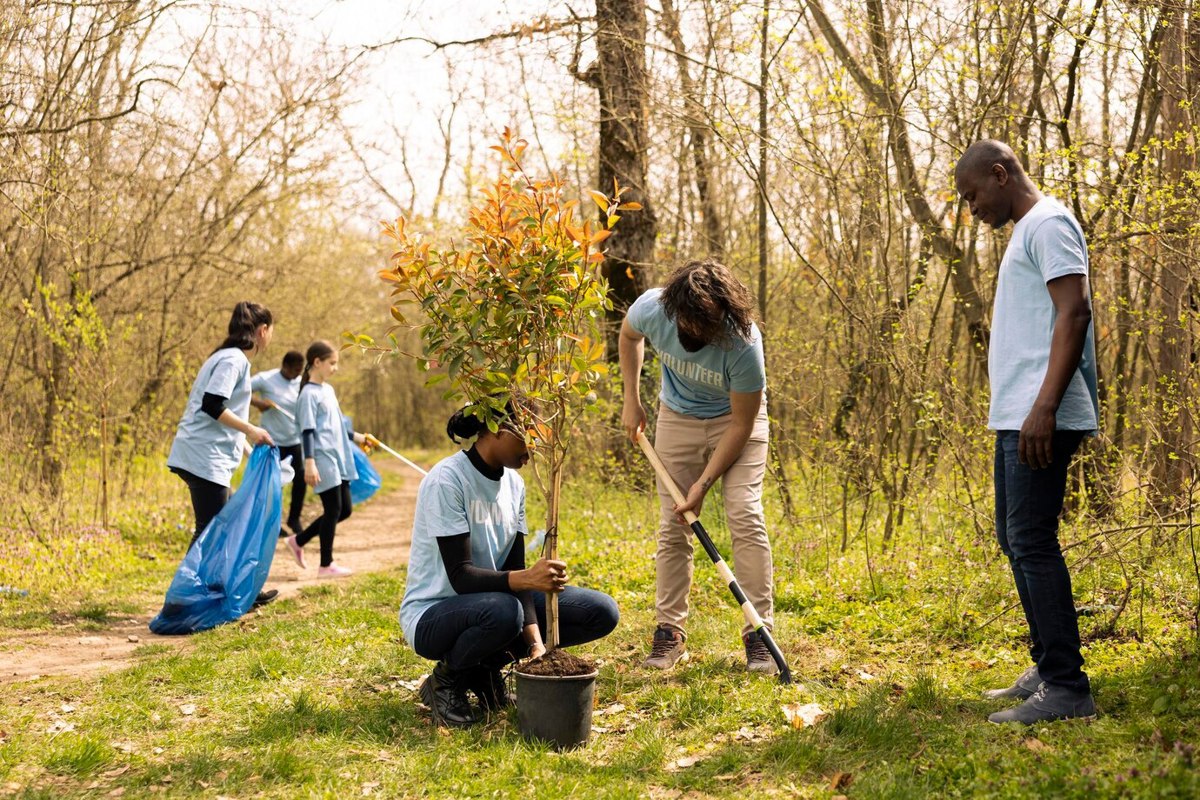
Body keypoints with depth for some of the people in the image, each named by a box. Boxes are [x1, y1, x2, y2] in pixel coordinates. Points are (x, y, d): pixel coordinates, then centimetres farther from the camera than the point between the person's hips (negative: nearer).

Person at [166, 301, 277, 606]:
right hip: (206, 458, -11)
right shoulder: (233, 359, -13)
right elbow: (211, 406, -22)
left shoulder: (231, 358, 17)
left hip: (209, 457, 11)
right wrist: (250, 430, -17)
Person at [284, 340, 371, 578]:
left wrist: (356, 437, 26)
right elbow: (308, 431, -16)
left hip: (338, 459, 9)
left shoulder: (328, 389, 16)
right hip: (323, 460, -9)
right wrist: (309, 463, -22)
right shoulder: (310, 393, -10)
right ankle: (326, 565, 6)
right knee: (333, 509, -5)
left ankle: (298, 540, 22)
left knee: (344, 510, 10)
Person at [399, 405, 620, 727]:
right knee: (502, 612, -41)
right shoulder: (446, 481, -21)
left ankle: (485, 667, 3)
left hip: (494, 601, 7)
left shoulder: (514, 483, 3)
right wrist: (526, 579, -43)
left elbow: (514, 568, -2)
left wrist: (535, 642, -17)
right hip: (432, 616, -7)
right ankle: (445, 680, -9)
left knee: (602, 612, -6)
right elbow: (460, 576, -26)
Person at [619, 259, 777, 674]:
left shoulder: (743, 343, -36)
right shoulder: (652, 308, -26)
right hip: (678, 418, 3)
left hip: (736, 419, -3)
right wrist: (631, 400, -2)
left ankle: (759, 633, -9)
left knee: (745, 517, -16)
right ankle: (669, 632, 9)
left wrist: (703, 483, -24)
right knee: (672, 526, -1)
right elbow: (628, 335, 2)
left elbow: (742, 423, -24)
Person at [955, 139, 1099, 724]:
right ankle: (1047, 669, 20)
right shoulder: (1023, 233, 23)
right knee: (1016, 542, 13)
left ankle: (1067, 688, -9)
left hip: (1040, 418, -11)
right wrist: (1020, 412, 19)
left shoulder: (1047, 224, -7)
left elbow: (1075, 311, -18)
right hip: (1015, 416, 11)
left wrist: (1044, 406, -26)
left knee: (1032, 543, -12)